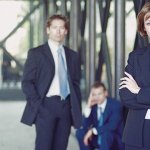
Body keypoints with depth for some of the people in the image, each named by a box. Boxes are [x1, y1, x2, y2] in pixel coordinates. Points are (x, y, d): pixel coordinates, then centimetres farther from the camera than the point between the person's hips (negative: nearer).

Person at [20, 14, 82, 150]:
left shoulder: (72, 56, 14)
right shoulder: (36, 53, 1)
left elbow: (76, 84, 16)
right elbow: (27, 82, -3)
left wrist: (77, 109, 8)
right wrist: (38, 105, -11)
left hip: (66, 107, 4)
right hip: (46, 106, -4)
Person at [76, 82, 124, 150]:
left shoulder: (116, 105, -15)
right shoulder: (92, 105, -1)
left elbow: (112, 126, -29)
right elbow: (85, 126, -6)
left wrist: (93, 131, -28)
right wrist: (88, 107, -16)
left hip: (116, 141, -6)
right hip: (98, 139, 6)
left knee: (105, 133, -36)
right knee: (80, 132, -13)